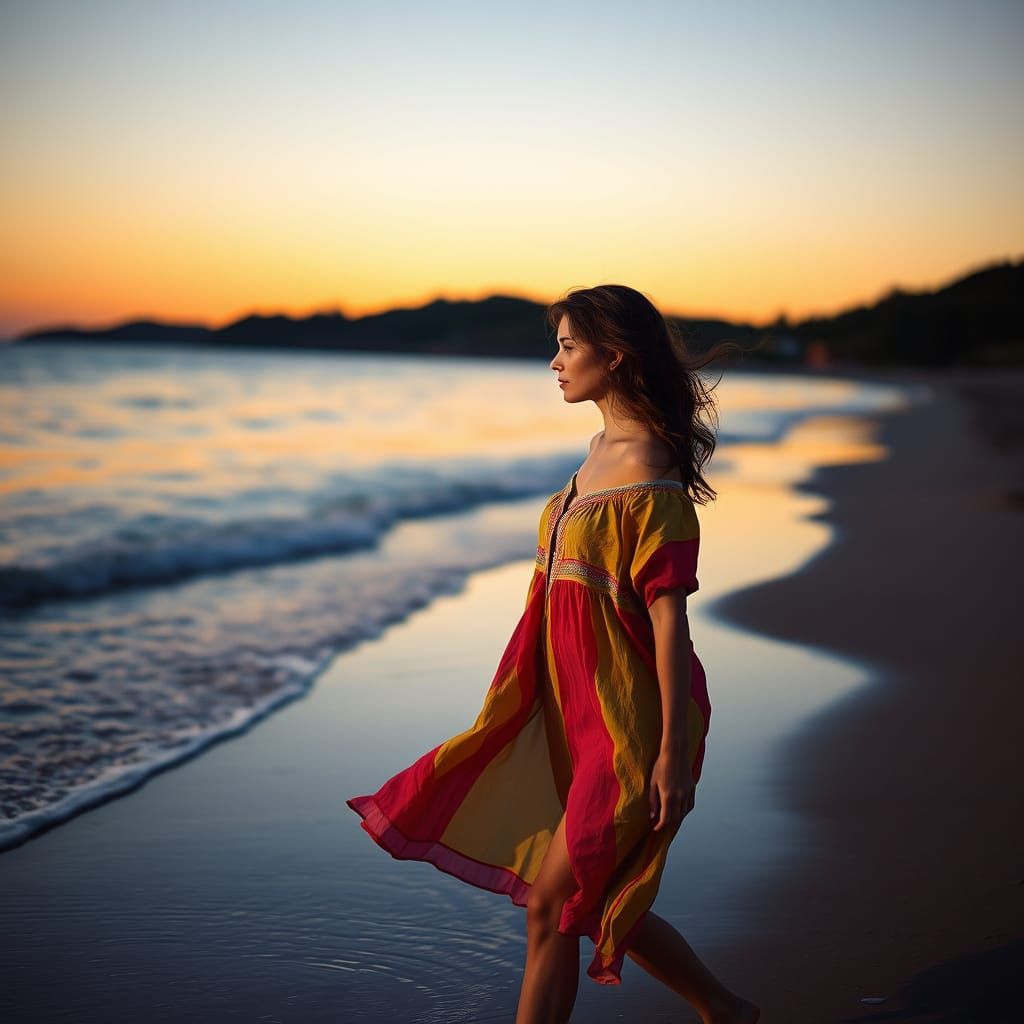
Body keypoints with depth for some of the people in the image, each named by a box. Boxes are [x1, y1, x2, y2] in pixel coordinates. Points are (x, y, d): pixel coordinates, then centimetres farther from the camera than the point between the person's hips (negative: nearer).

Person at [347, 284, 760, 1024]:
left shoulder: (650, 473, -17)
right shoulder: (604, 448, 11)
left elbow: (670, 618, -19)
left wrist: (675, 754, -19)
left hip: (629, 716, -9)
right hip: (579, 709, 9)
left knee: (553, 901, -4)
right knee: (595, 901, 15)